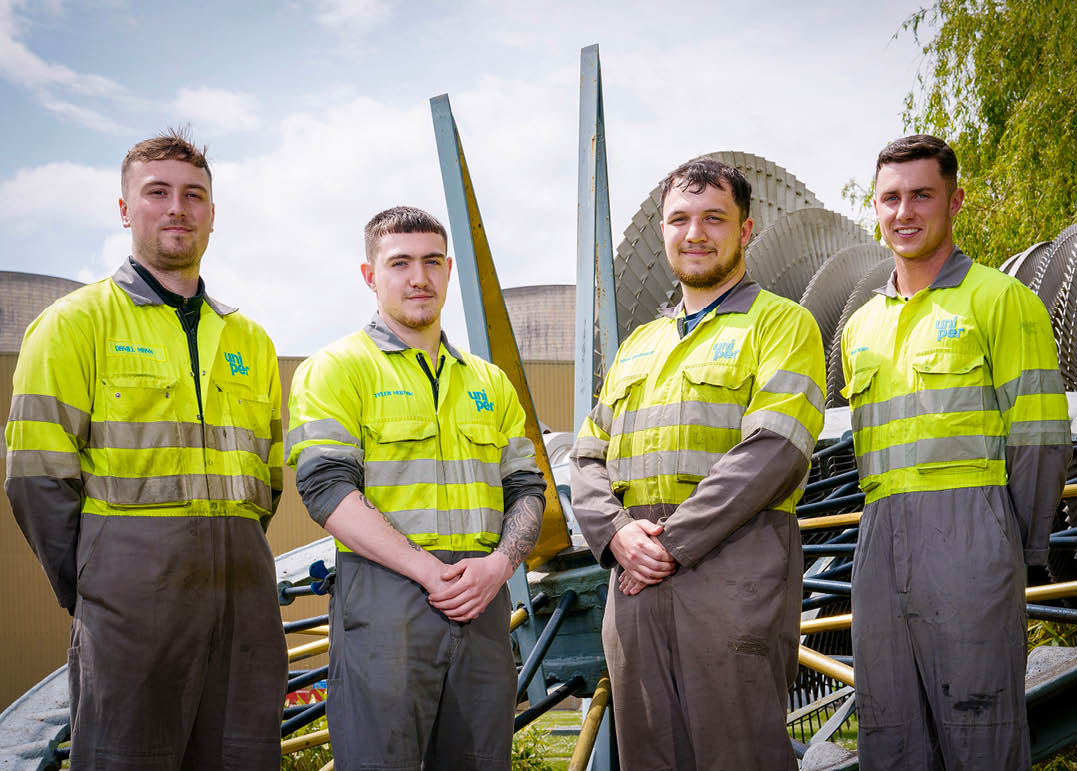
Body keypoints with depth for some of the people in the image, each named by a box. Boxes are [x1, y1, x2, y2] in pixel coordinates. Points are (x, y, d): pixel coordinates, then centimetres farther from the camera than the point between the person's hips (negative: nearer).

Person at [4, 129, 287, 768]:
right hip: (131, 578, -5)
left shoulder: (250, 342, 18)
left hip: (243, 587, 5)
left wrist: (234, 561, 10)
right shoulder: (78, 321, 2)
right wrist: (91, 592, -2)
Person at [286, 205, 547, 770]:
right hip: (384, 593, -5)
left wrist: (498, 563, -6)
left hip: (482, 597, 5)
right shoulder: (336, 368, 1)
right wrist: (430, 571, -17)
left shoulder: (489, 382, 19)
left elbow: (526, 489, 16)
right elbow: (326, 488, -10)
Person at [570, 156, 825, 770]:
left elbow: (773, 452, -10)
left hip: (734, 568, -5)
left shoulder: (781, 323, 4)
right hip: (636, 580, 6)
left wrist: (674, 540, -14)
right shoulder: (638, 345, 24)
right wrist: (616, 532, -4)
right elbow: (589, 459, 18)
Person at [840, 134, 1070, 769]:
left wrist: (1020, 553, -3)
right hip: (880, 544, 6)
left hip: (968, 529, -6)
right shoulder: (861, 327, 22)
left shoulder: (1001, 300, 3)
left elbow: (1041, 440, -2)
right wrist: (886, 533, 15)